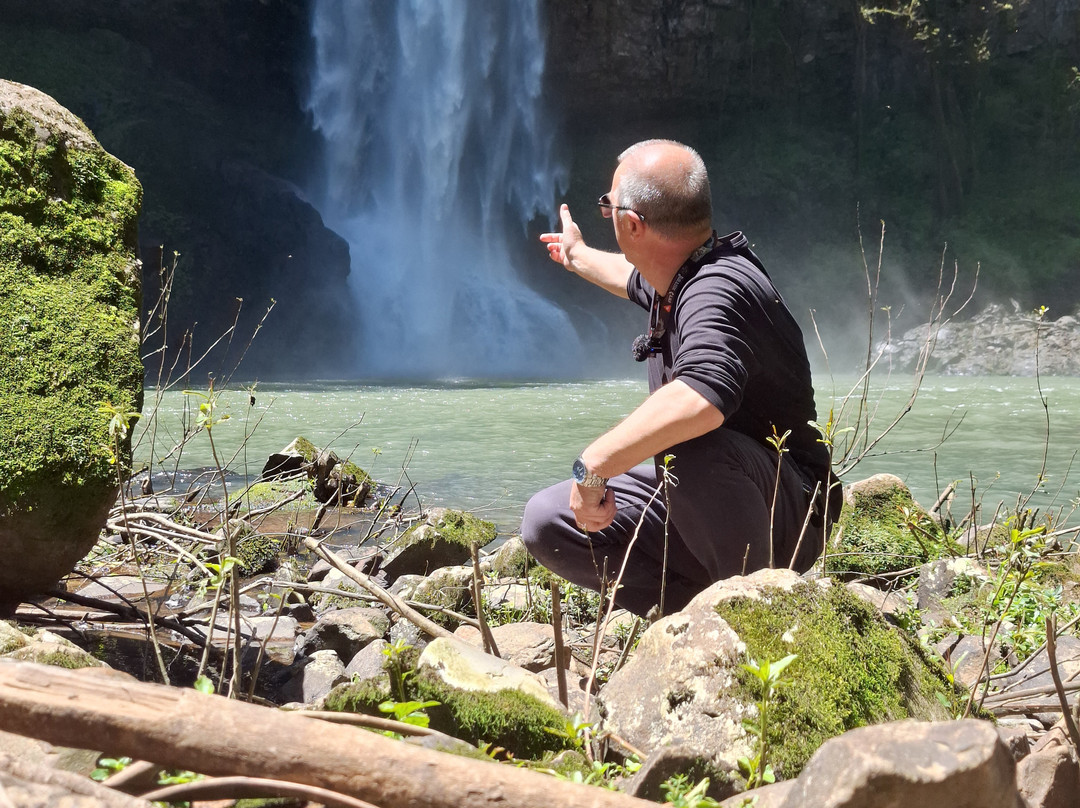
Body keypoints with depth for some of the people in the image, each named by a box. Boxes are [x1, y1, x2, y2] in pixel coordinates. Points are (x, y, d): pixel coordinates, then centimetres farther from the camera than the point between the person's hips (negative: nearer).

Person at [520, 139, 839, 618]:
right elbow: (639, 280, 33)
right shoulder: (677, 277, 4)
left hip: (785, 514, -9)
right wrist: (579, 257, 50)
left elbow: (700, 401, -49)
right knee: (546, 524, -3)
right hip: (693, 502, 9)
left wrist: (593, 465, -41)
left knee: (692, 446, -41)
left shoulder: (717, 290, -28)